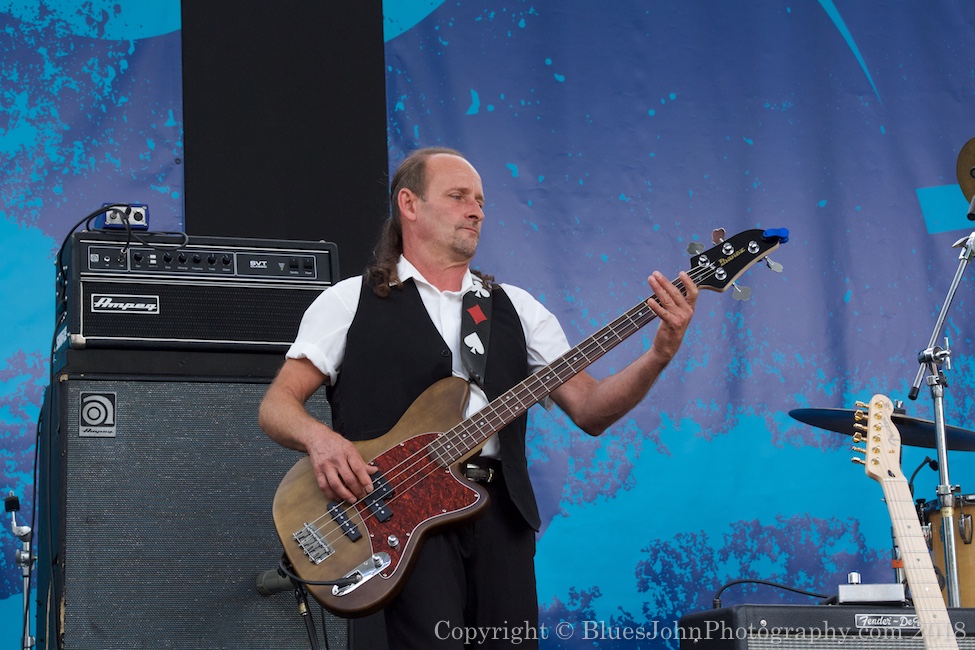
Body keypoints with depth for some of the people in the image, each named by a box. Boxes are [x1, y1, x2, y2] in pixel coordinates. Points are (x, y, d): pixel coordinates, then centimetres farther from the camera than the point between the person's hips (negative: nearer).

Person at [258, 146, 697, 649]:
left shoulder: (515, 307, 19)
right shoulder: (351, 301, 9)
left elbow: (589, 410, 10)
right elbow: (275, 405, 4)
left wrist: (659, 354, -7)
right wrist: (320, 438, -18)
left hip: (500, 512, 4)